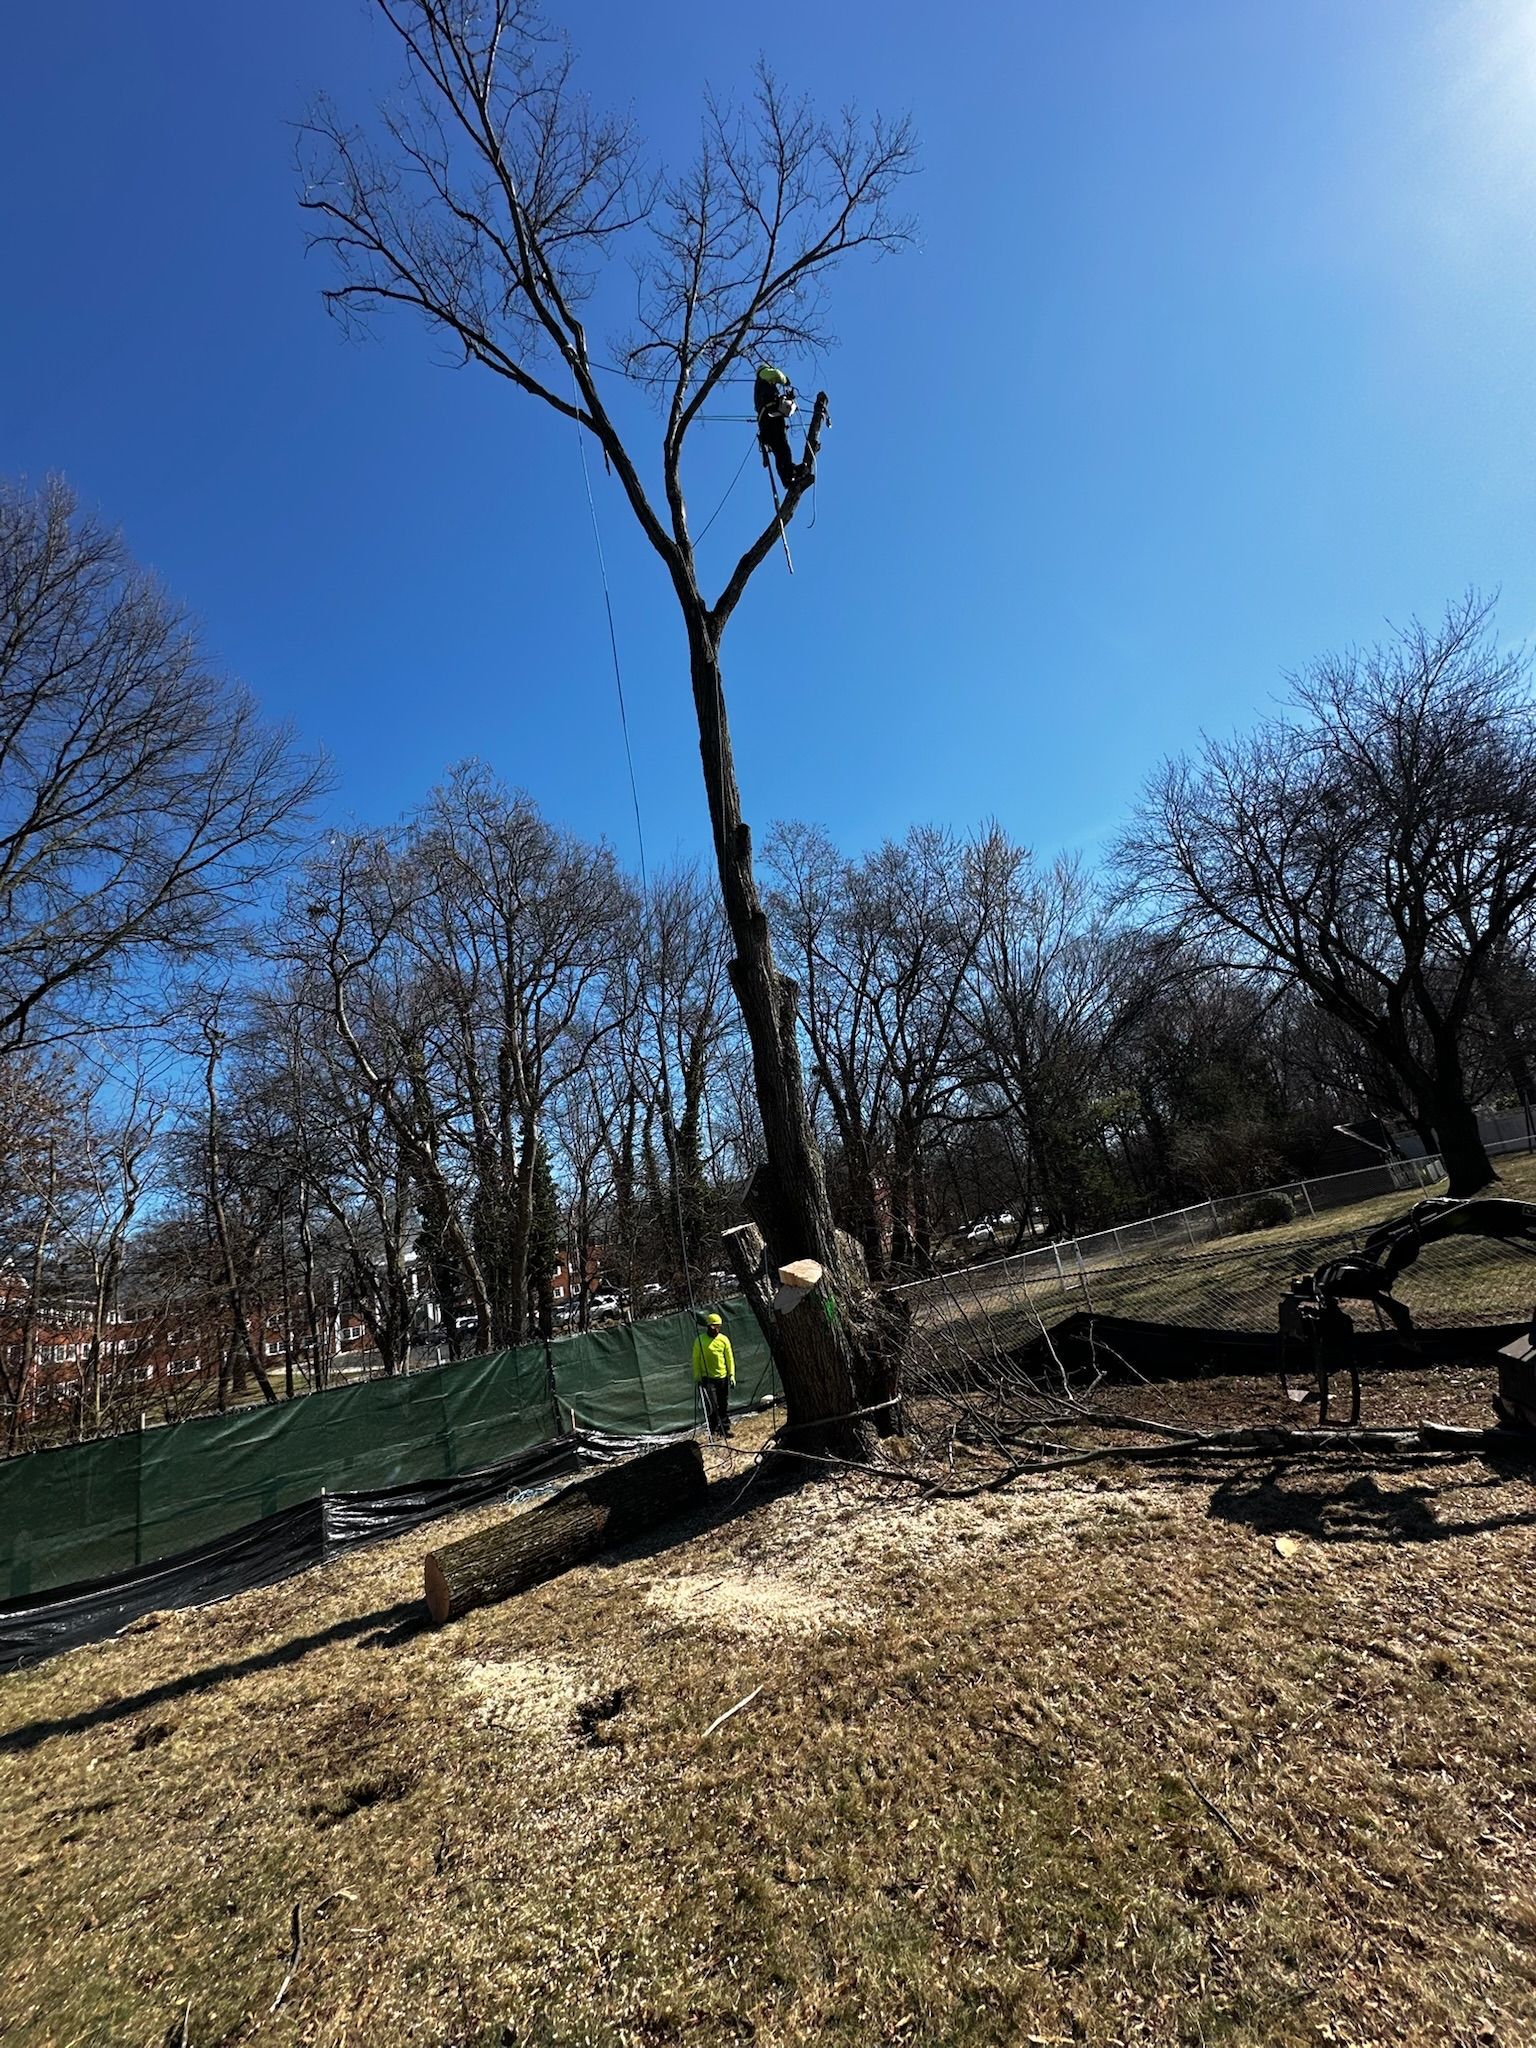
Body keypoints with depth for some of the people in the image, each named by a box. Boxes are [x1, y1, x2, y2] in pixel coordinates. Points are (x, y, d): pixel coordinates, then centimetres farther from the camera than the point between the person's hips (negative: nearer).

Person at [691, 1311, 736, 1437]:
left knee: (724, 1405, 8)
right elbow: (696, 1359, 1)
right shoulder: (700, 1340, -3)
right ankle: (714, 1429, 5)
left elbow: (730, 1358, 7)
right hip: (707, 1378, -3)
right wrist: (697, 1376, -5)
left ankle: (725, 1429, 19)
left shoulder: (724, 1339, 4)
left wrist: (732, 1374, 0)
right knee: (712, 1405, -8)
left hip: (723, 1377, 3)